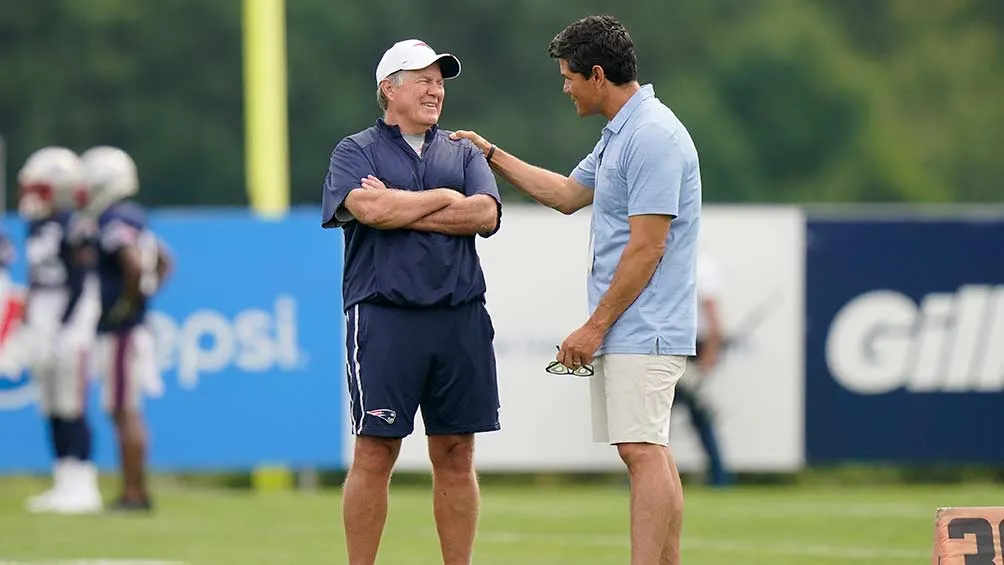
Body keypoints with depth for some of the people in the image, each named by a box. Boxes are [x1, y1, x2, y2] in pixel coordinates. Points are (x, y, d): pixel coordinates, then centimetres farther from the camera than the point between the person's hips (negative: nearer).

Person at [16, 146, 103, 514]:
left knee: (71, 410, -7)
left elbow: (81, 287, -15)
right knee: (52, 411, 9)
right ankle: (65, 484, 13)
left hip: (68, 328, -9)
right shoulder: (37, 227, 14)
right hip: (43, 330, 9)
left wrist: (64, 331, -17)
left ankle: (82, 487, -4)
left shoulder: (74, 227, -13)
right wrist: (28, 328, 20)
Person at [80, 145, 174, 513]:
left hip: (119, 331, -10)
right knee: (126, 410, 13)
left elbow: (135, 265, -30)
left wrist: (127, 304, -18)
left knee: (125, 411, -7)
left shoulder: (114, 223, -16)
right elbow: (164, 262, 23)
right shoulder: (135, 219, 14)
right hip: (133, 328, 10)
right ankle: (136, 492, 16)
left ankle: (134, 493, -7)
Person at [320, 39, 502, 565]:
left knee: (456, 456, 5)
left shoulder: (463, 153, 17)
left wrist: (399, 208, -5)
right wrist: (445, 198, -2)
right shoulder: (355, 151, 6)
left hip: (460, 319, 4)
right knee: (374, 453, -4)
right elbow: (368, 209, -14)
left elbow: (486, 215, -2)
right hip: (383, 318, -4)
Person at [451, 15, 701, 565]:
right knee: (651, 454, 8)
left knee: (643, 452, -15)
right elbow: (568, 194, 33)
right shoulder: (618, 134, 16)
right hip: (627, 332, 10)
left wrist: (595, 327, -16)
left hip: (642, 330, -10)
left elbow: (646, 249, -20)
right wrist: (492, 155, 36)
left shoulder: (652, 137, -17)